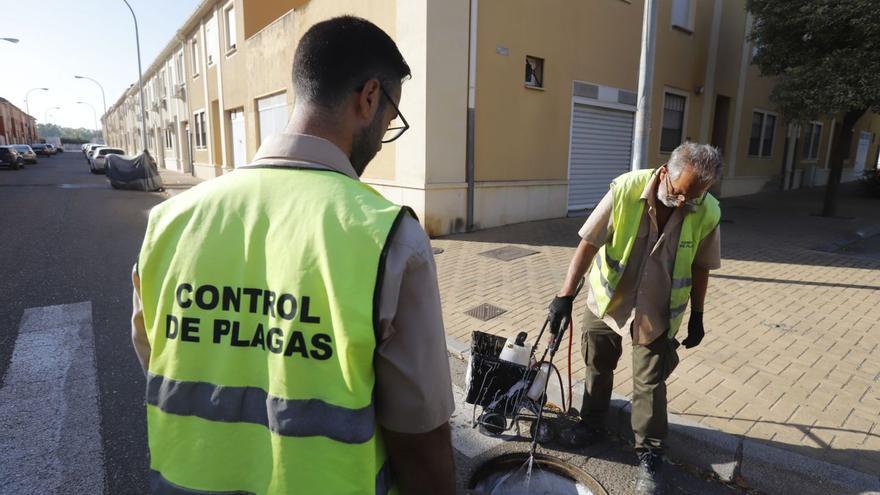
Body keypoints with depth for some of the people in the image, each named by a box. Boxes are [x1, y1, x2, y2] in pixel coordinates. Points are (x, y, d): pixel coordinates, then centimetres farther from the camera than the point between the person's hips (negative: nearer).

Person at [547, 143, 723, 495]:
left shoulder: (708, 213, -17)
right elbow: (588, 243, -19)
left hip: (656, 314, 0)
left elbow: (700, 267, -1)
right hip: (606, 301, 0)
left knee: (650, 385, 8)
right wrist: (566, 295, -20)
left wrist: (697, 315, 6)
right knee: (597, 368, 18)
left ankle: (649, 456, 29)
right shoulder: (626, 189, -24)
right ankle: (591, 425, 42)